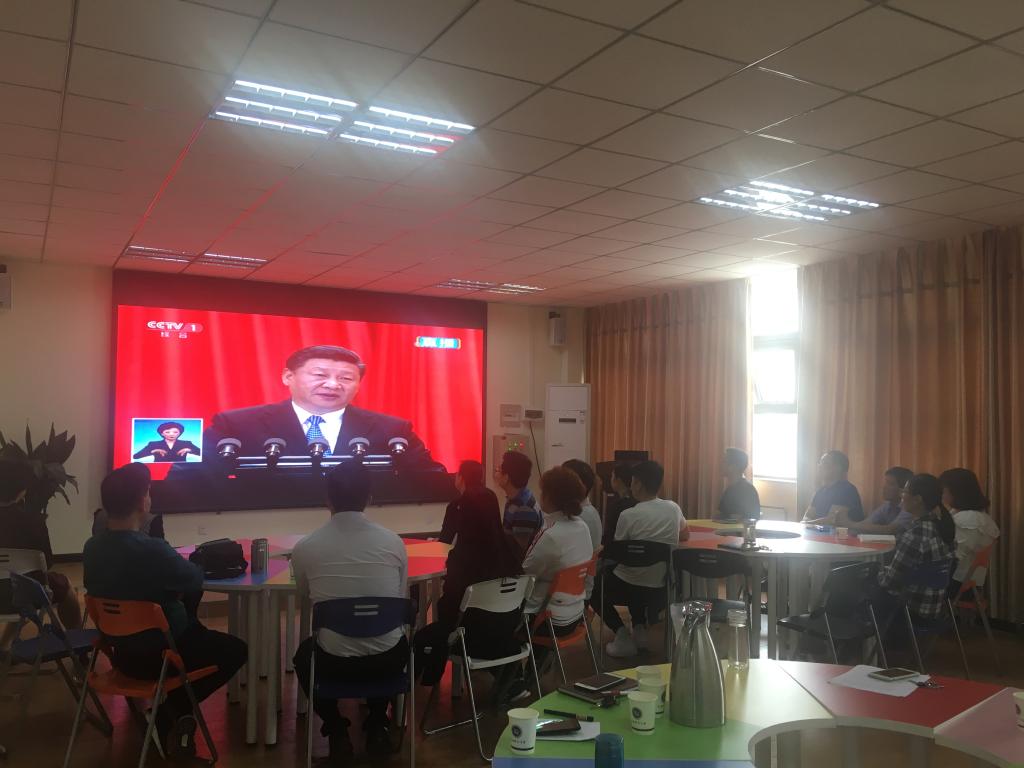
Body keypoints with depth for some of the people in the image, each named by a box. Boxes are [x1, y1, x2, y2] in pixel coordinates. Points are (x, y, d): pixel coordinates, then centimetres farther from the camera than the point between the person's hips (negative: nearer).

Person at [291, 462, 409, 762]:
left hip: (335, 663, -1)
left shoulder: (305, 548, -11)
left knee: (304, 653, 34)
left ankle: (336, 731, 25)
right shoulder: (394, 542, -9)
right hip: (389, 660, 1)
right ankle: (377, 726, 31)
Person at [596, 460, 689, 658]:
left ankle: (623, 636, 9)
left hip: (631, 587, -5)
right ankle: (640, 630, 23)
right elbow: (685, 535, 18)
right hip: (662, 589, 5)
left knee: (595, 586, 24)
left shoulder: (629, 515, -17)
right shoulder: (674, 508, -3)